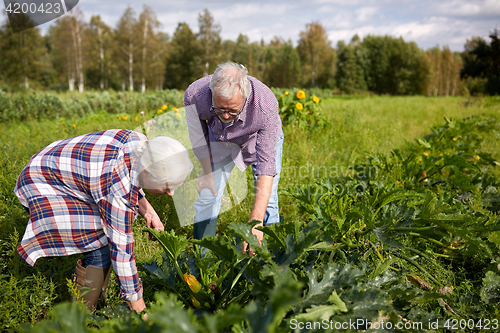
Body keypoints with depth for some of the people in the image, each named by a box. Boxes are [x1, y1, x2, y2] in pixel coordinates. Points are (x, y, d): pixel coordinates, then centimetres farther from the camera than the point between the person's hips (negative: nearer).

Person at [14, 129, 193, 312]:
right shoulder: (117, 191, -36)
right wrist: (139, 310, -20)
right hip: (41, 189, -8)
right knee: (101, 251, -15)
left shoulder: (142, 144, -15)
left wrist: (147, 211, -4)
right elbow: (122, 251, -29)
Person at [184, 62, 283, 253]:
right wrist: (207, 173, -4)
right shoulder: (194, 95, -36)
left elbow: (266, 165, -42)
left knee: (267, 202, -8)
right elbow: (199, 140, -15)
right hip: (220, 140, 2)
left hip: (260, 139, -1)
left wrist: (255, 220, -47)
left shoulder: (266, 106, -43)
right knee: (207, 196, -5)